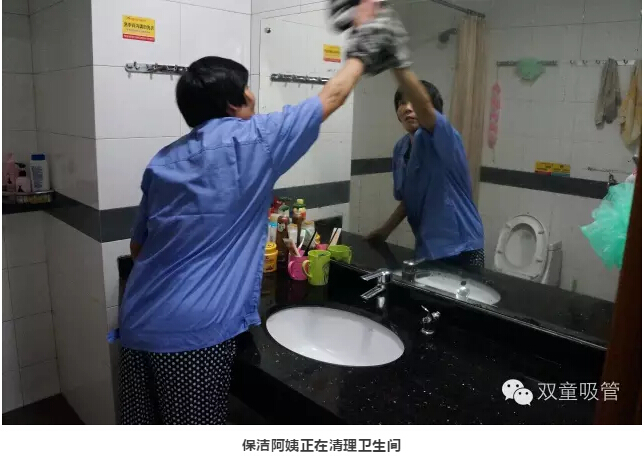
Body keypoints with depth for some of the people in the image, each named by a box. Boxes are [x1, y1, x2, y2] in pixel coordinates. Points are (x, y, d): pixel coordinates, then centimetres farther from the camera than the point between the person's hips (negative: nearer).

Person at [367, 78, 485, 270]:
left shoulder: (444, 141, -16)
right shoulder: (400, 149, 5)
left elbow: (423, 105, -39)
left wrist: (397, 64, -48)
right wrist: (385, 230, 12)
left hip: (460, 250, -6)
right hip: (426, 249, 6)